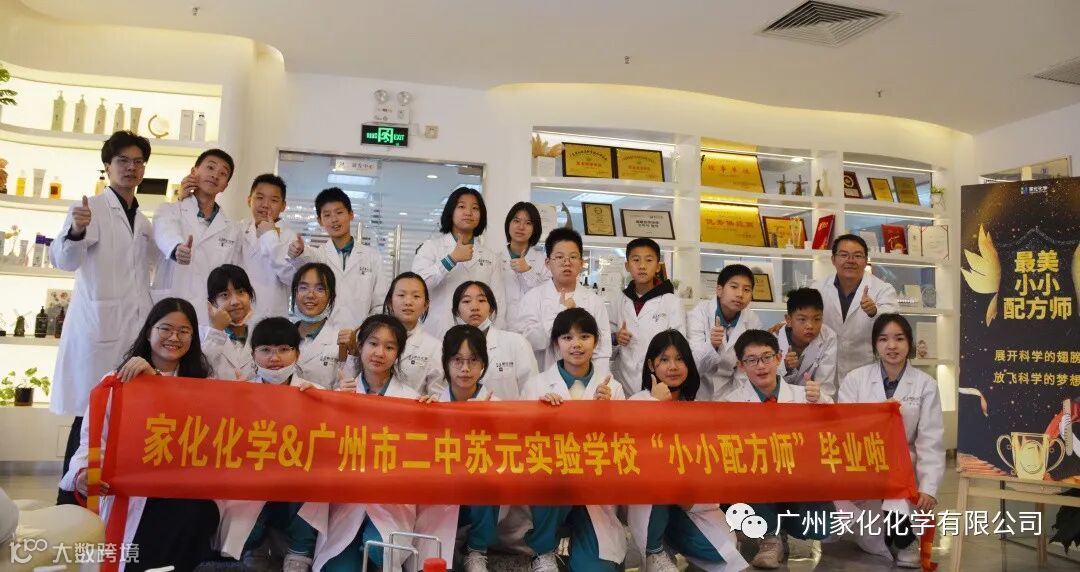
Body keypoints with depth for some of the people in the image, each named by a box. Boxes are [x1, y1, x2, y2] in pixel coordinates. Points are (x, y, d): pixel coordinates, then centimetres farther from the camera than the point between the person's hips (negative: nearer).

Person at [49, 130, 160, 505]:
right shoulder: (90, 209, -3)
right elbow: (64, 261, -15)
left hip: (137, 326, 6)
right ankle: (69, 501, 6)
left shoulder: (144, 222, 17)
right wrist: (76, 231, -37)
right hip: (98, 325, -6)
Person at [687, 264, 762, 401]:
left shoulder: (753, 321, 1)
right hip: (700, 391, -3)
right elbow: (696, 365, -14)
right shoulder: (698, 314, -8)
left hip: (729, 392, 3)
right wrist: (711, 345, -31)